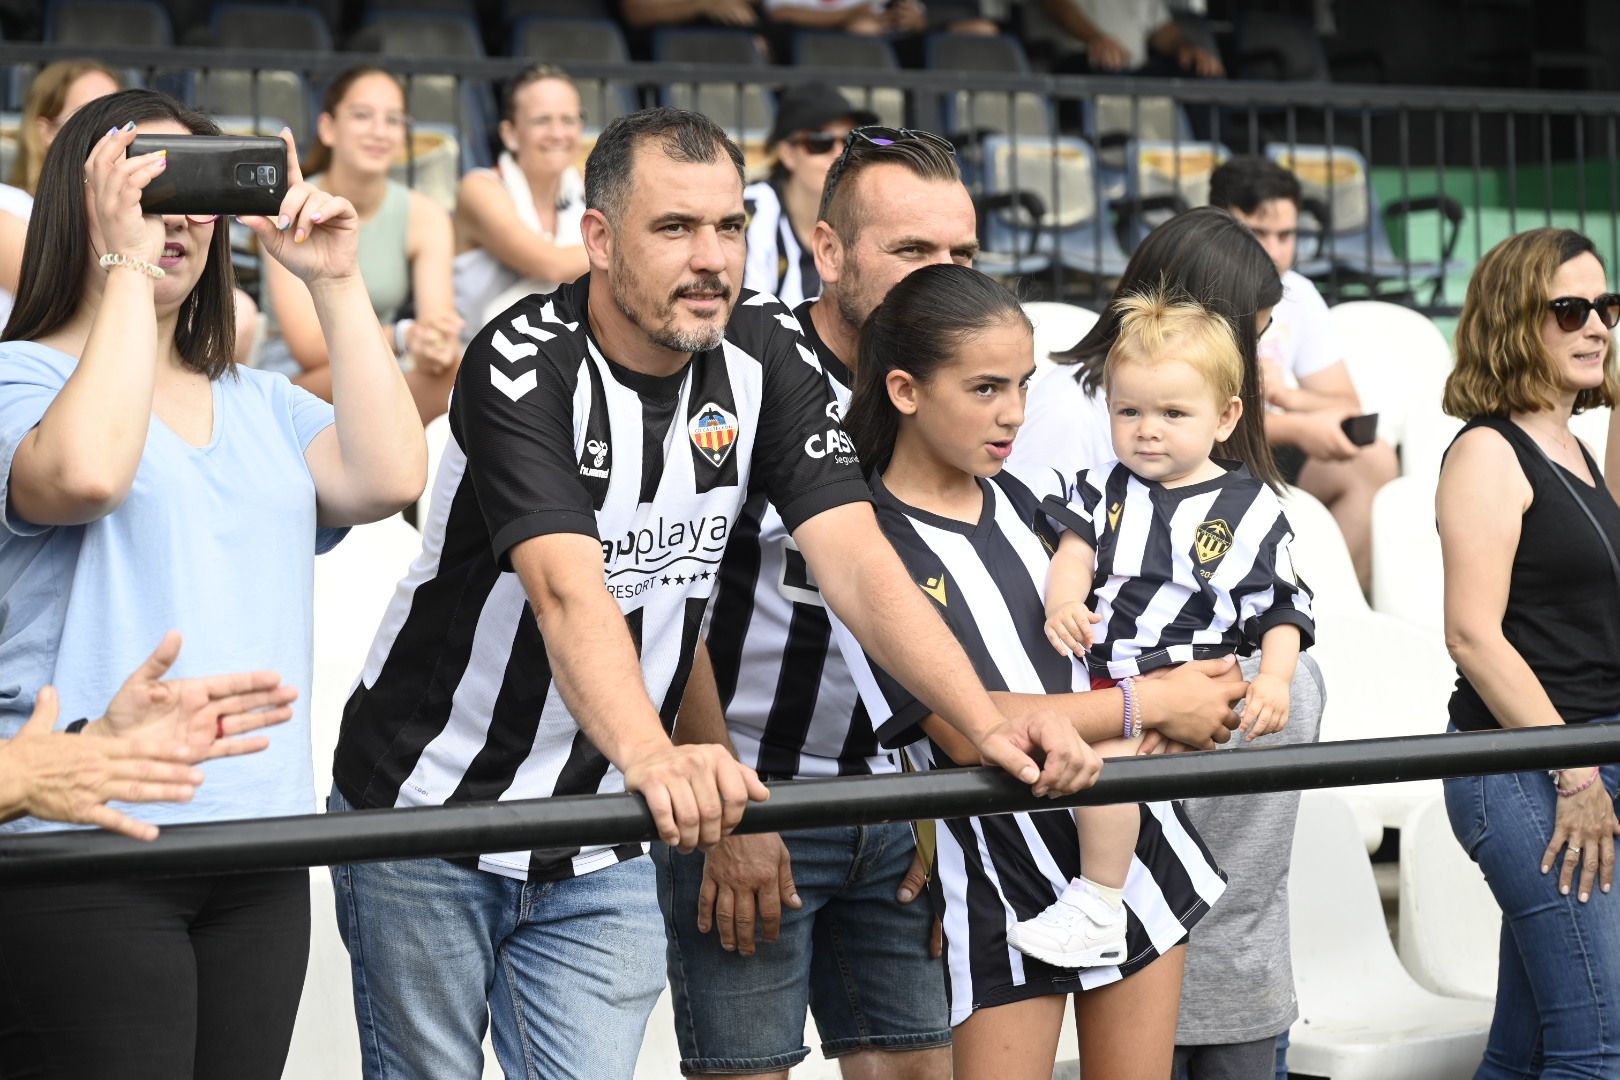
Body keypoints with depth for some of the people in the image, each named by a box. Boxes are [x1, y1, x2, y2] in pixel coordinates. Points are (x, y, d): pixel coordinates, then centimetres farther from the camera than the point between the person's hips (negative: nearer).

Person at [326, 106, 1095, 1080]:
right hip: (431, 813, -4)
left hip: (603, 848, 4)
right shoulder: (523, 367, -20)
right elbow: (568, 592, -34)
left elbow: (855, 557, -11)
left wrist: (989, 724, -26)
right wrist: (654, 759, -52)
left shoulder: (767, 353, -4)